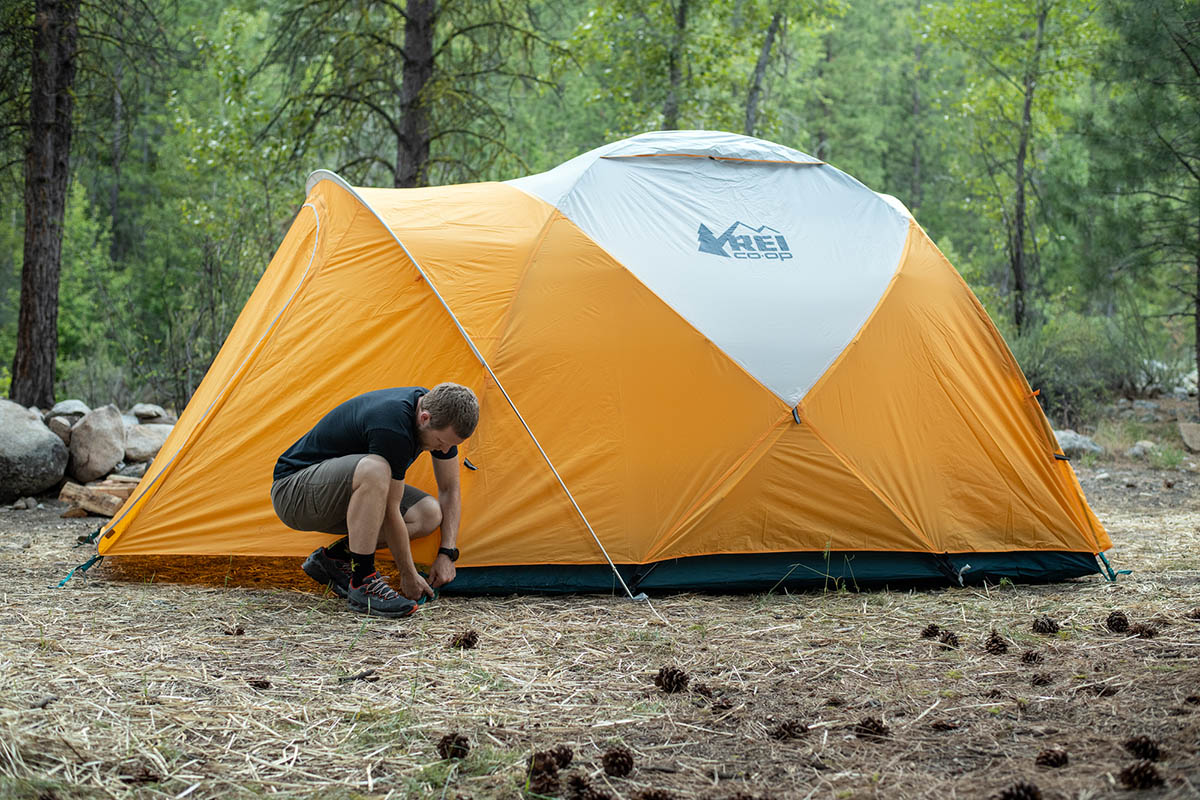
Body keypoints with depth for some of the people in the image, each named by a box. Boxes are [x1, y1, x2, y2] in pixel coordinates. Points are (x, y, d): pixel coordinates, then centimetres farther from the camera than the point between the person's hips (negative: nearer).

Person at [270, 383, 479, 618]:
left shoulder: (436, 410, -7)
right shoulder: (392, 427, -33)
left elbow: (450, 490, 5)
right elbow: (390, 512, -24)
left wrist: (447, 554, -2)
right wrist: (408, 576, -14)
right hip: (293, 493, -9)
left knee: (429, 515, -10)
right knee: (374, 469, -38)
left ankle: (334, 558, -1)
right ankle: (363, 584, -28)